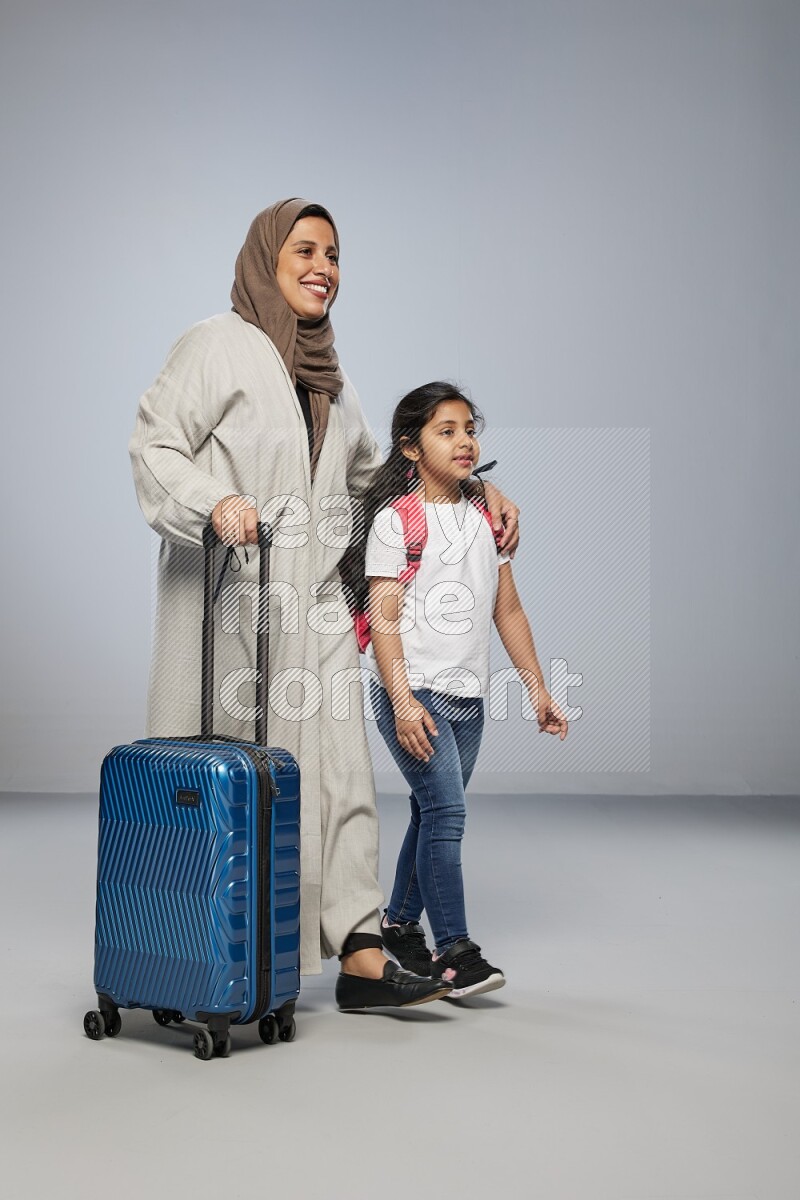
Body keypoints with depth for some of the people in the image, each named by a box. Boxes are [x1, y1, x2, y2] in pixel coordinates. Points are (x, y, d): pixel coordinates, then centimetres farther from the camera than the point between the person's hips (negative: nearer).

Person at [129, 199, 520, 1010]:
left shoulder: (326, 374, 22)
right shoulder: (220, 346, -1)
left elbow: (374, 469, 32)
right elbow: (154, 444, -8)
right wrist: (215, 501, -27)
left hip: (312, 602, 7)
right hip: (228, 598, -7)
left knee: (338, 770, -1)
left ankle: (360, 955, -1)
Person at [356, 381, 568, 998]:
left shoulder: (485, 515, 11)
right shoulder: (395, 518, -5)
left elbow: (508, 610, 14)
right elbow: (383, 618, -10)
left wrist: (539, 691, 11)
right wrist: (402, 701, -19)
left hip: (468, 696, 6)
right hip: (414, 692, -6)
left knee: (435, 814, 13)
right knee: (446, 810, -13)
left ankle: (401, 923, 29)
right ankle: (454, 949, -7)